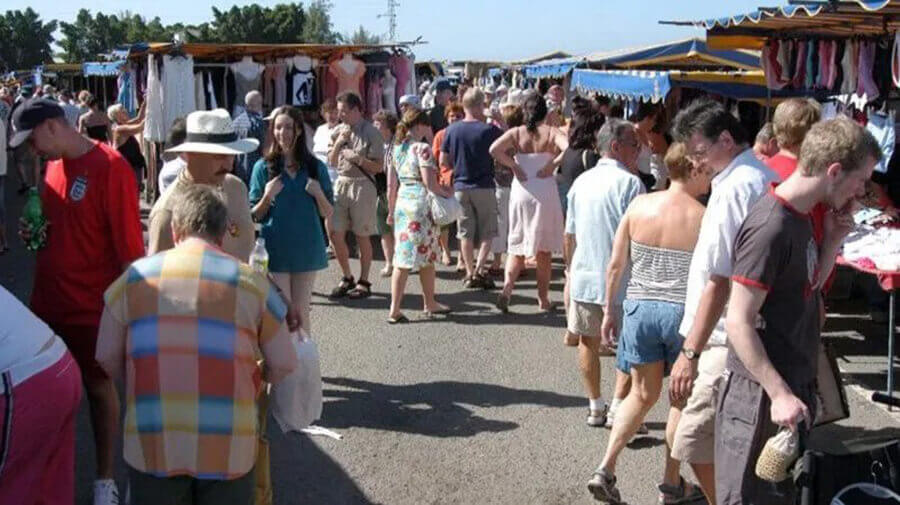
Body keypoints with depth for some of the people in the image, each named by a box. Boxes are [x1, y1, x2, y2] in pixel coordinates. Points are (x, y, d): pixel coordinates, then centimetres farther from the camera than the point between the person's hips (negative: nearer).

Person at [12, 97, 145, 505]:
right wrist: (36, 231, 0)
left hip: (92, 305, -6)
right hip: (48, 299, 6)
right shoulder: (54, 165, 7)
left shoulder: (110, 168, -17)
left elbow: (129, 245, -17)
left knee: (99, 386, 9)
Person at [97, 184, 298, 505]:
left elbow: (108, 360, 8)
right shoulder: (252, 282, 2)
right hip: (230, 448, 0)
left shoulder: (135, 277, 5)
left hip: (152, 444, 1)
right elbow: (283, 367, 4)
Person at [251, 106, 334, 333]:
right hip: (276, 249, -2)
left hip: (307, 248, 2)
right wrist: (267, 197, -16)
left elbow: (327, 213, 7)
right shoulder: (263, 167, 0)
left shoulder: (316, 167, 3)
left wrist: (318, 194, -12)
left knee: (301, 311, 10)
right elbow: (254, 216, 3)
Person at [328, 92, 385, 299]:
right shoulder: (339, 131, 10)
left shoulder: (371, 132, -7)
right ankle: (347, 278, 20)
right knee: (335, 234, 3)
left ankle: (364, 282, 15)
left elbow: (379, 167, -8)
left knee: (362, 236, 4)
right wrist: (338, 143, -4)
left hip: (362, 185, -5)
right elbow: (331, 162, 11)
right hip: (341, 183, 5)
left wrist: (358, 158, -20)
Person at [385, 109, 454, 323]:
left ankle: (430, 304, 22)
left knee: (428, 256, 14)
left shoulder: (396, 149, 10)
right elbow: (429, 183, -17)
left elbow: (391, 185, 12)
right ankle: (394, 311, 6)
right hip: (420, 204, -7)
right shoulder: (422, 148, -11)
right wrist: (446, 193, 0)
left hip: (402, 203, 7)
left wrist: (391, 210, 19)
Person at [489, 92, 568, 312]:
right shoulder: (551, 133, -2)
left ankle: (507, 288, -10)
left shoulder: (516, 133, 1)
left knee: (517, 244, 11)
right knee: (544, 248, 10)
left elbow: (494, 149, -14)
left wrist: (513, 166, -6)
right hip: (545, 192, -1)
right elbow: (569, 148, -21)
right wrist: (552, 164, -11)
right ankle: (543, 299, 17)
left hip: (521, 190, 1)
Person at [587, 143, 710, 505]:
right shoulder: (703, 218, -11)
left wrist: (609, 309, 13)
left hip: (639, 308, 4)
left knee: (642, 394, 20)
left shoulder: (639, 205, -1)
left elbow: (616, 265, 2)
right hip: (683, 313, -3)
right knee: (681, 399, 15)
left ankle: (605, 469, 12)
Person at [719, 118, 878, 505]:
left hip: (792, 385, 9)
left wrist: (833, 241, 1)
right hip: (761, 395, -9)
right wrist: (779, 394, -23)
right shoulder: (771, 227, -22)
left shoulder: (801, 217, 7)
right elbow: (739, 323, -23)